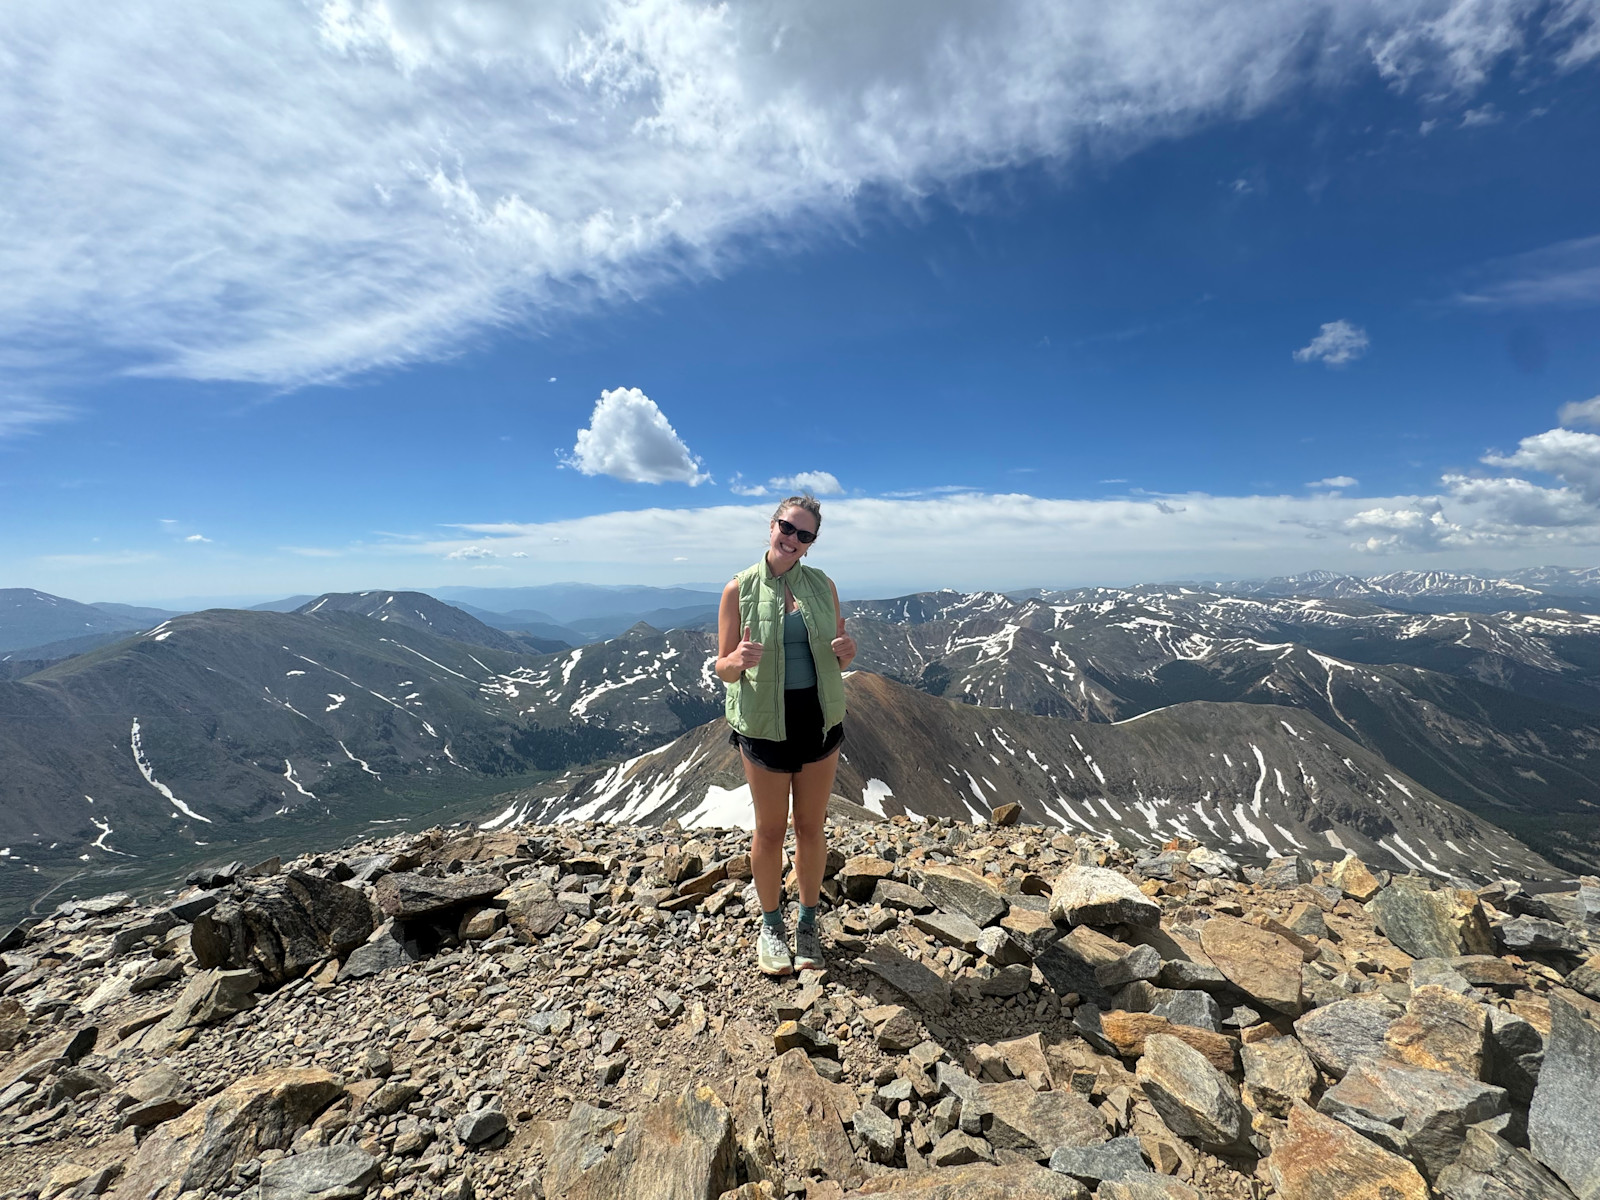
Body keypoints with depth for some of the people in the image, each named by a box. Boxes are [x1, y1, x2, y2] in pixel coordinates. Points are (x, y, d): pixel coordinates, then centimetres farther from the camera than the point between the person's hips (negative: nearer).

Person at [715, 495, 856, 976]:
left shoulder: (823, 585, 2)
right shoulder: (740, 589, -7)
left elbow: (837, 658, 9)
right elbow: (723, 669, -5)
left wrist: (845, 652, -14)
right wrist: (738, 660, -28)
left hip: (820, 719, 3)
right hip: (765, 722, -2)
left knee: (812, 826, 14)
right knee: (770, 828, 12)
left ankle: (808, 923, 36)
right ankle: (771, 923, 36)